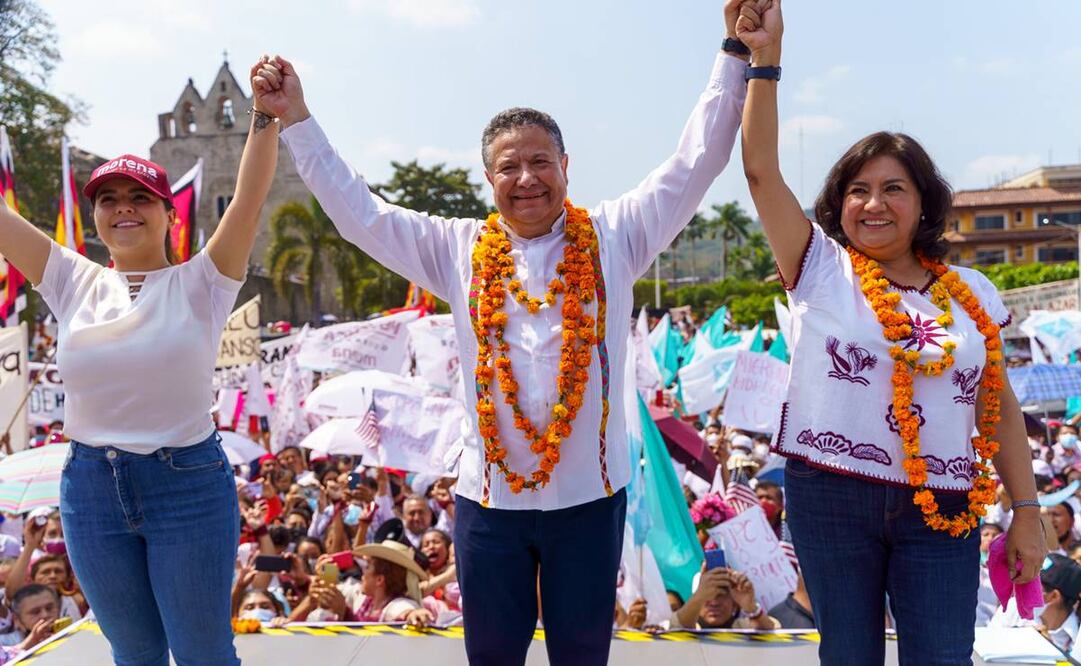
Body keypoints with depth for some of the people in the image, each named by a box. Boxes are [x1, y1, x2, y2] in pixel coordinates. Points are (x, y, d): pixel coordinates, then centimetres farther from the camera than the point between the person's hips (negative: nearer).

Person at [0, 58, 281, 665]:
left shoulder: (199, 285, -6)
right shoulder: (74, 284, 4)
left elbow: (250, 199, -17)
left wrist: (266, 116, -28)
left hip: (190, 484, -4)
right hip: (90, 486, 4)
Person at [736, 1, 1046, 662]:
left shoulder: (971, 294, 7)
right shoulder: (821, 269, 0)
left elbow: (999, 408, 10)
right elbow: (762, 169, -8)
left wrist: (1027, 509, 8)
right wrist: (765, 58, -12)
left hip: (943, 507, 2)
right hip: (830, 493, -1)